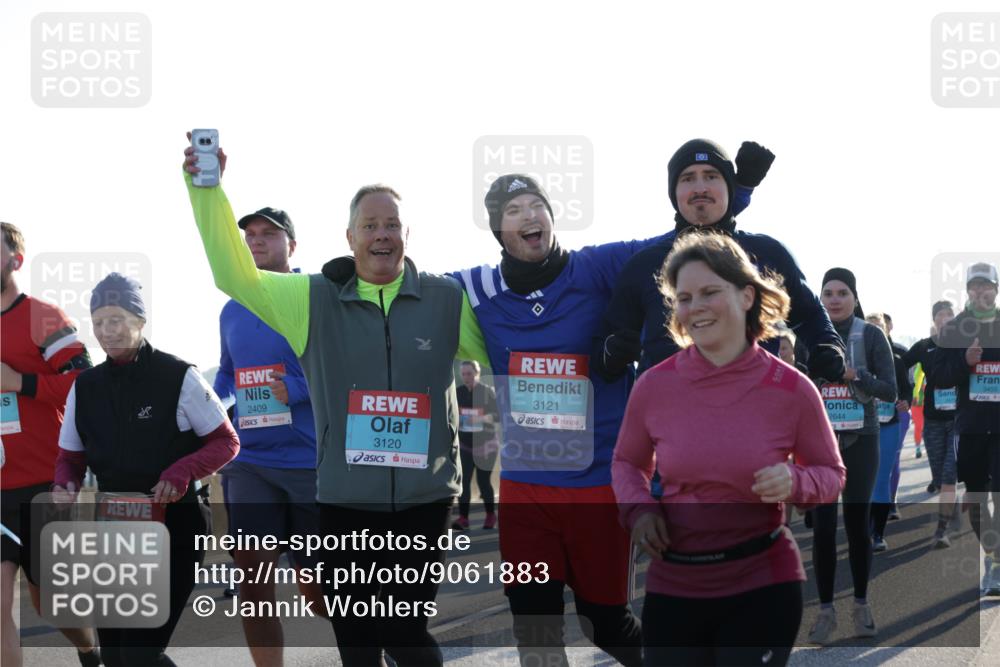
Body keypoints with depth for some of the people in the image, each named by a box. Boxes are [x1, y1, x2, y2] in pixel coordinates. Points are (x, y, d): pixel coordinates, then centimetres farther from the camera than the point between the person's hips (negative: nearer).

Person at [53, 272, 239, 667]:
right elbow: (71, 457, 14)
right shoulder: (85, 387, 5)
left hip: (173, 530, -5)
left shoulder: (178, 377, -9)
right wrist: (65, 486, -9)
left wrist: (183, 471, -21)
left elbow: (226, 443, -3)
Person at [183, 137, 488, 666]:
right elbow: (235, 275, 0)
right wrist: (206, 189, -6)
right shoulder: (314, 300, 3)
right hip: (344, 503, 1)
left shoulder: (449, 300, 2)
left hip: (423, 502, -1)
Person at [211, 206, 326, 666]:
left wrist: (298, 389, -21)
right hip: (248, 463, 5)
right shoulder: (232, 310, 12)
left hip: (313, 461, -4)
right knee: (253, 584, -1)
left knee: (318, 591, 4)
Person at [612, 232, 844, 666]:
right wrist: (638, 508, -7)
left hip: (763, 585, -2)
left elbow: (832, 474, 6)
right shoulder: (654, 386, -4)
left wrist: (794, 483, -16)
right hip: (673, 586, 2)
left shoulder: (791, 389, -8)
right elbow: (626, 463, 14)